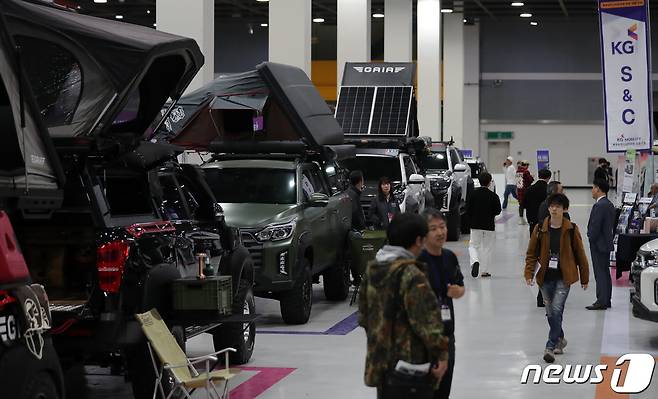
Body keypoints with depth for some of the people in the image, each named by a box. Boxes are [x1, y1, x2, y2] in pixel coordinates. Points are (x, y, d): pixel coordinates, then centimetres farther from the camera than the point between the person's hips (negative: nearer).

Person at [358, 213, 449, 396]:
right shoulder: (411, 275, -19)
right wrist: (441, 353, -12)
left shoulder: (372, 269, 6)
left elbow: (363, 315, 15)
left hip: (379, 362, 8)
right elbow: (427, 321, -21)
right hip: (410, 361, -8)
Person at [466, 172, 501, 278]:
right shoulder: (493, 196, -9)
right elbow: (498, 211, -5)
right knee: (487, 248, 12)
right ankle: (485, 271, 15)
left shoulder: (473, 194, -6)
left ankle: (474, 261, -18)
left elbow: (468, 209, -5)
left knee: (473, 245, 11)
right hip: (489, 225, 0)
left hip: (475, 225, 0)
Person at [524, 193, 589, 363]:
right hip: (546, 277, 3)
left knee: (556, 310, -15)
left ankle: (551, 346, -11)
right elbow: (532, 253, 5)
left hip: (563, 277, -3)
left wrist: (584, 278, 8)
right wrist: (529, 273, -7)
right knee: (550, 313, 12)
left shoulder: (571, 230, -3)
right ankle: (559, 339, 35)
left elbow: (580, 254, 4)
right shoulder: (540, 229, 1)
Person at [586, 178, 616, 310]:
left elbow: (595, 226, -22)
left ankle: (601, 301, -6)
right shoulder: (609, 205, 11)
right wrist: (610, 238, 17)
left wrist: (591, 239, -10)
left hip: (599, 244, -10)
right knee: (605, 272, 14)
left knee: (600, 273, -7)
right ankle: (606, 300, 19)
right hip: (607, 243, 10)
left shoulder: (599, 206, -20)